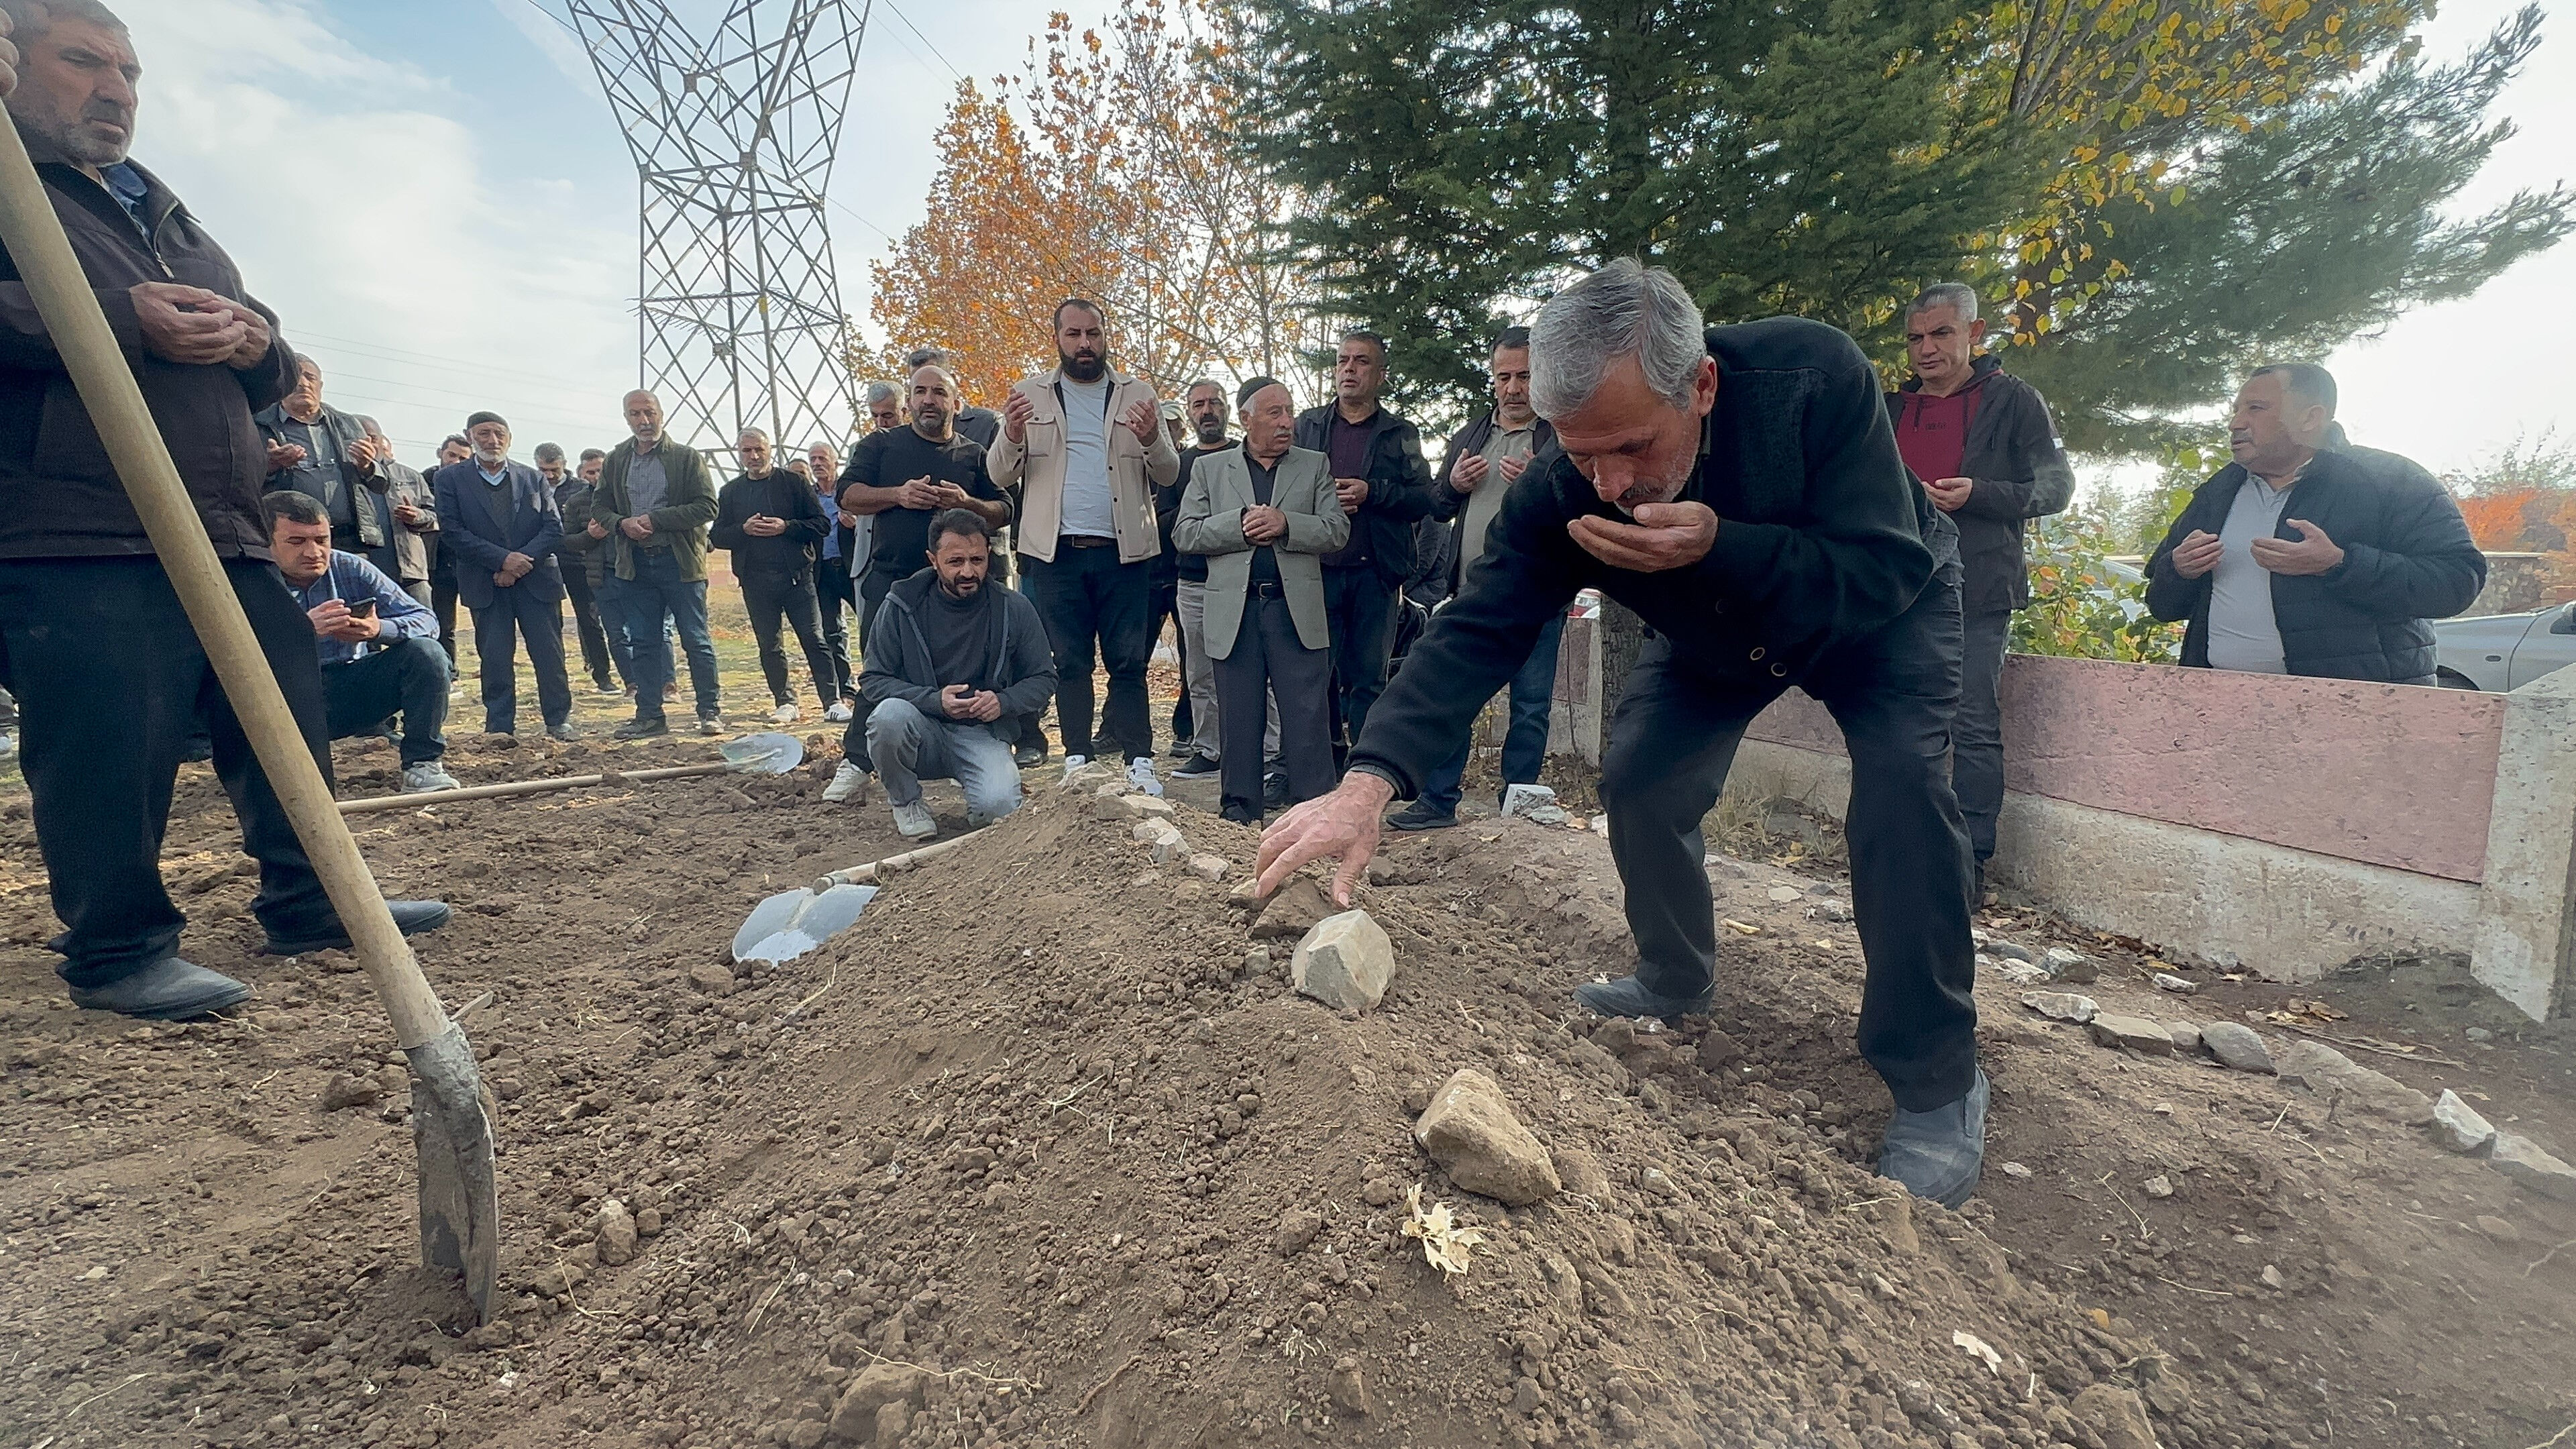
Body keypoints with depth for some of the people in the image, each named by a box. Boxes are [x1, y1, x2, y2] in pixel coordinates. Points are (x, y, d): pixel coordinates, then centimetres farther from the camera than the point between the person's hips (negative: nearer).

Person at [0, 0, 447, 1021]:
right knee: (110, 754, -6)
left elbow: (274, 378, 25)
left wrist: (257, 346, 3)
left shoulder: (166, 217, 28)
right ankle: (117, 952, 9)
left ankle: (308, 904, 20)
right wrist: (122, 321, -20)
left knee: (289, 727, 9)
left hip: (228, 535, 7)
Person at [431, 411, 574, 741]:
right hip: (486, 583, -1)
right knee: (495, 656, -1)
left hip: (536, 578, 1)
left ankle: (559, 719, 11)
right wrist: (502, 559, -14)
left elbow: (554, 527, 3)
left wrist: (523, 560, -11)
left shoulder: (533, 478, 11)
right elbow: (452, 529, -4)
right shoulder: (451, 478, 6)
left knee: (549, 652, 1)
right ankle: (500, 724, 5)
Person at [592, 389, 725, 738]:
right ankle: (649, 716, 15)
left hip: (680, 562, -4)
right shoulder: (615, 461, 12)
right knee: (643, 643, 8)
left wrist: (655, 519, -15)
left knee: (696, 640, 0)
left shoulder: (686, 457, 0)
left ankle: (711, 711, 9)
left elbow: (707, 507, -8)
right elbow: (599, 507, 15)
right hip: (634, 564, 4)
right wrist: (622, 523, -7)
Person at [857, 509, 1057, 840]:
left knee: (997, 807, -29)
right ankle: (905, 802, -4)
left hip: (984, 735, -1)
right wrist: (934, 700, -19)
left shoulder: (1015, 610, -1)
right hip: (921, 732, 1)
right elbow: (872, 680, -3)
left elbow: (1044, 679, 6)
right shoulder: (901, 607, -3)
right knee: (889, 714, -34)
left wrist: (1003, 701, -15)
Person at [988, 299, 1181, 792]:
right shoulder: (1031, 394, 11)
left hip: (1123, 548, 0)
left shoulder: (1138, 394, 10)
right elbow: (1002, 475, 6)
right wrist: (1013, 436, -15)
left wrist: (1151, 440, -17)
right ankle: (1077, 759, 11)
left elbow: (1169, 474, 5)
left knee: (1128, 659, 0)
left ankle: (1139, 761, 3)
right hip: (1056, 550, 1)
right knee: (1069, 660, 4)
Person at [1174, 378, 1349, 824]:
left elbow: (1337, 529, 2)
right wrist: (1240, 525, -11)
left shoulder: (1315, 466, 12)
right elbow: (1185, 533, 3)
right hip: (1235, 611, 1)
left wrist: (1285, 524, -14)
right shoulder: (1209, 468, 12)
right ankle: (1241, 813, 17)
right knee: (1238, 719, 6)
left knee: (1308, 716, -2)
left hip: (1297, 610, 0)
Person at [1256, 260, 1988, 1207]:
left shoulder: (1813, 378, -39)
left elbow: (1885, 571, -37)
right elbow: (1476, 632, -38)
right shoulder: (1559, 495, -31)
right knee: (1638, 783, -8)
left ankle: (1936, 1084, -10)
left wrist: (1718, 548, -52)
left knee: (1900, 776, -25)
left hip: (1881, 610, -3)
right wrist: (1370, 781, -52)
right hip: (1715, 636, 3)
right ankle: (1676, 985, 19)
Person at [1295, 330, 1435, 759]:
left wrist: (1371, 491, -12)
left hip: (1374, 572, 0)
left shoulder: (1401, 434, 11)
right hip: (1318, 568, 1)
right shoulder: (1307, 425, 14)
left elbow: (1423, 499, 1)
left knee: (1369, 676, 3)